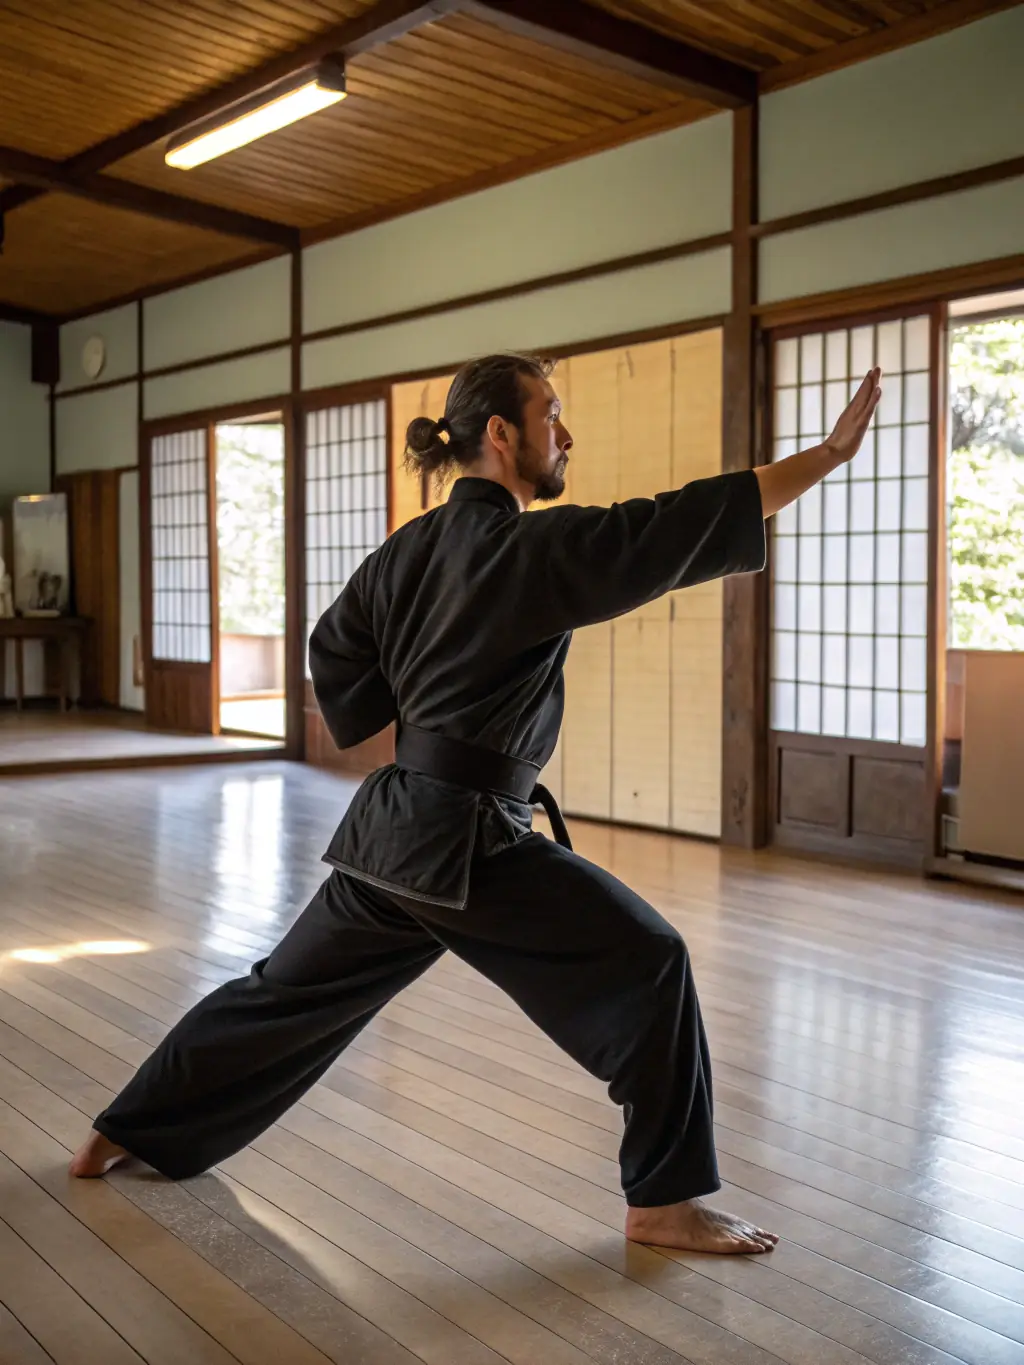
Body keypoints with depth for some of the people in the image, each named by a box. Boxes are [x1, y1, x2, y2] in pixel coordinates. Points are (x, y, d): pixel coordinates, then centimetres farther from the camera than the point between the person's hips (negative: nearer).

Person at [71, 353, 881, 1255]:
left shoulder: (411, 550, 9)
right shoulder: (536, 549, -14)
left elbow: (337, 658, 17)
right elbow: (683, 524, -17)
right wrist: (834, 451, -14)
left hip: (390, 830, 8)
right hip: (473, 842, -8)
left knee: (294, 988, 23)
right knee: (646, 964, -2)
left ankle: (134, 1131, 39)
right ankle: (666, 1201, 6)